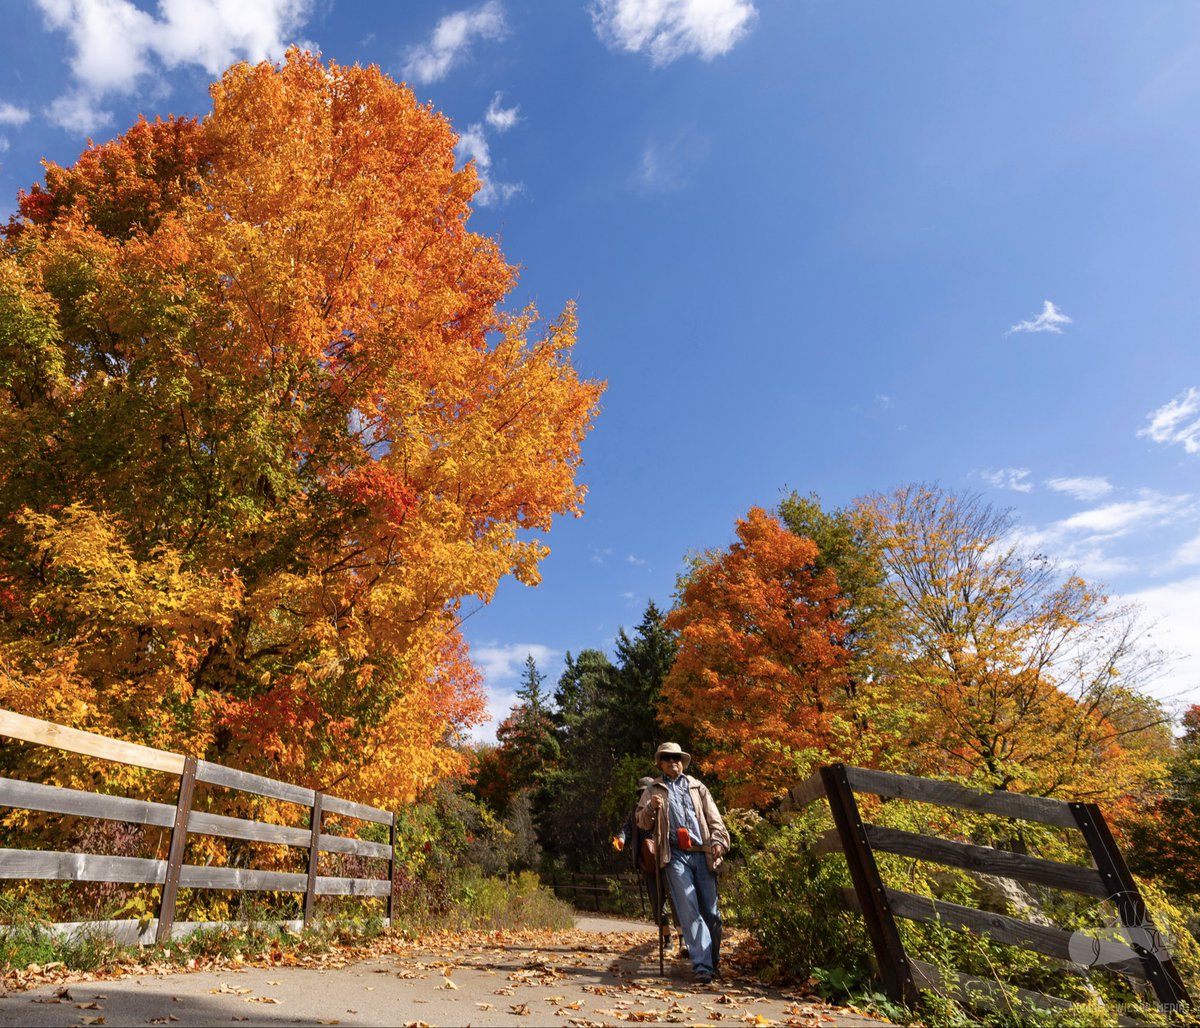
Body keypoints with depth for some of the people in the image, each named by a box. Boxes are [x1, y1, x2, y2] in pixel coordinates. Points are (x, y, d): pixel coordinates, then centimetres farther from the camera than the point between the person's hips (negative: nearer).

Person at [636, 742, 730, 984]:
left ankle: (714, 960, 21)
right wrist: (651, 808, -12)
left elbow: (714, 819, 15)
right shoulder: (653, 790, 16)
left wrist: (718, 840, -4)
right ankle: (703, 966, -7)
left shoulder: (698, 787, 19)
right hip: (675, 856, -2)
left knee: (711, 911, 2)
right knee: (689, 911, -10)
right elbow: (642, 822, 10)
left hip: (702, 854, 2)